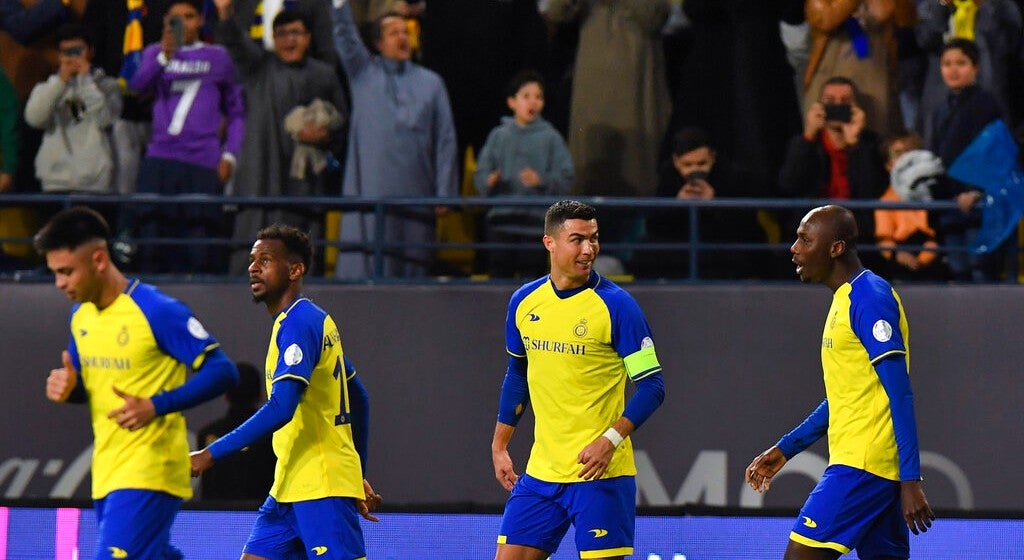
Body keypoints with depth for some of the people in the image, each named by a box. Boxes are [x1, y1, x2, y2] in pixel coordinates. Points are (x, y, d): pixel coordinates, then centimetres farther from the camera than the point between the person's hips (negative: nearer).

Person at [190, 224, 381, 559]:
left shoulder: (298, 323, -14)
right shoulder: (316, 321, 17)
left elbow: (280, 409, -24)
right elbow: (358, 399, 24)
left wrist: (211, 454, -22)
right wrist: (358, 476, 27)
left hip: (322, 486, -10)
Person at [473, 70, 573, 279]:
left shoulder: (550, 138, 3)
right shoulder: (499, 136, 10)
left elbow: (565, 178, -2)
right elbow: (480, 175, 7)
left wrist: (541, 181, -20)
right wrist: (489, 181, -15)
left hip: (535, 222, -2)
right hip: (501, 219, 2)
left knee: (532, 273, -2)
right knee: (499, 272, 3)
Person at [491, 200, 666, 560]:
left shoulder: (616, 305, -10)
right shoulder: (524, 302, 6)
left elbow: (652, 386, -10)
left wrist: (611, 439, -22)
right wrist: (499, 445, 20)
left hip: (600, 472, -5)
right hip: (541, 471, 5)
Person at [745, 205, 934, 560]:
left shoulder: (869, 298, -13)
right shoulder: (845, 300, 18)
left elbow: (900, 395, -18)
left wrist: (910, 480, -22)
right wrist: (786, 448, 26)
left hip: (861, 465, -10)